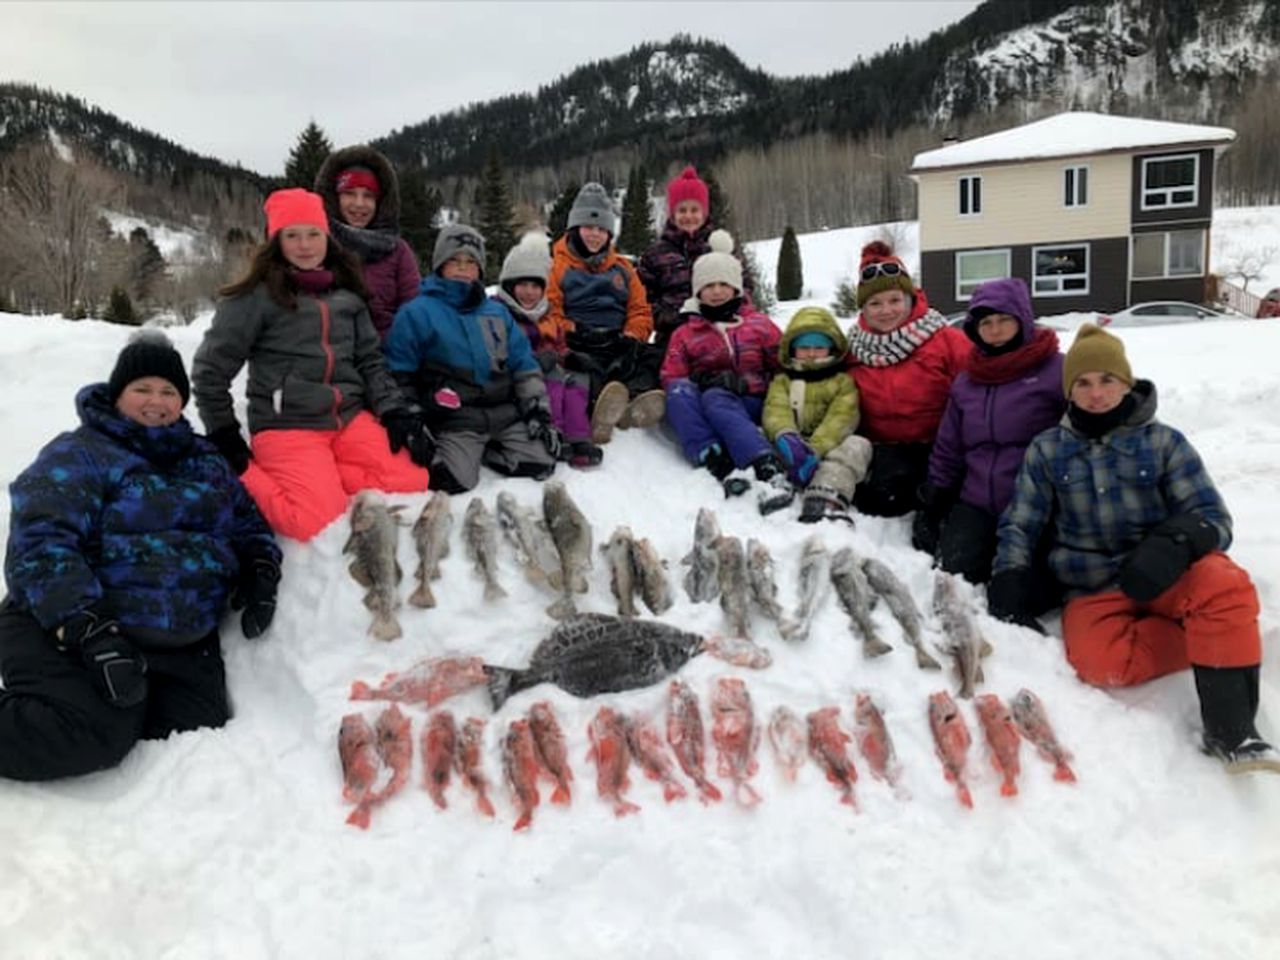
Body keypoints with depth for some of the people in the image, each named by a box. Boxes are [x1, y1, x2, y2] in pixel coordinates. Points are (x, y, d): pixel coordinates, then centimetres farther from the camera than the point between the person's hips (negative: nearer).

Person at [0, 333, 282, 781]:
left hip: (185, 641, 6)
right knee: (90, 735, -31)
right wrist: (88, 628, -27)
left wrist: (260, 572, -1)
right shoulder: (77, 454, -3)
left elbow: (248, 521, 23)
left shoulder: (204, 459, 19)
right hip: (69, 627, -6)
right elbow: (40, 545, -14)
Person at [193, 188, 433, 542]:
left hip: (351, 417, 5)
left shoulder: (347, 293, 12)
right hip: (287, 426, -5)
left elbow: (370, 361, 14)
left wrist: (396, 412, -2)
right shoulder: (257, 296, -4)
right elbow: (210, 369, -1)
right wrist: (225, 440, -1)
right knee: (320, 523, -25)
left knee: (411, 481, -18)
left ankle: (317, 477, -2)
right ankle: (245, 479, 2)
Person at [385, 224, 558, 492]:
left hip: (505, 413, 5)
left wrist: (538, 409, 5)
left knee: (541, 464, -14)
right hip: (454, 420, -5)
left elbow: (524, 364, 16)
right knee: (454, 480, -29)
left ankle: (480, 450, 7)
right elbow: (400, 375, 0)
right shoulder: (417, 312, 2)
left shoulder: (497, 312, 18)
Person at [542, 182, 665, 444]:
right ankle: (601, 412, -66)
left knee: (652, 356, -28)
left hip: (617, 342, 4)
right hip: (578, 345, -4)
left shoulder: (622, 268, 25)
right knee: (588, 367, -39)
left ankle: (638, 396, -55)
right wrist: (565, 337, -15)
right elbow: (548, 312, 4)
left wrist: (632, 336, 1)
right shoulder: (558, 266, 13)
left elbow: (640, 310, 22)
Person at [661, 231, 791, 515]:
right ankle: (718, 463, -48)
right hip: (705, 402, 2)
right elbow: (671, 377, 10)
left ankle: (769, 469, -59)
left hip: (753, 407, -2)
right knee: (679, 391, -30)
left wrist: (746, 382, -7)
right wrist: (702, 380, -11)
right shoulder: (685, 334, 19)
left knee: (716, 399, -37)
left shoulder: (759, 325, 17)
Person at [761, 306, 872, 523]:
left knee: (857, 446, -30)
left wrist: (815, 449, -26)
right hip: (793, 447, 2)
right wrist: (785, 437, -29)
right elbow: (775, 410, -2)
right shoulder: (782, 380, 19)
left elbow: (840, 418, -6)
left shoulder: (843, 381, 13)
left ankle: (826, 500, -57)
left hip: (828, 446, -2)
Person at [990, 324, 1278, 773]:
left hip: (1167, 577, 0)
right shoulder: (1046, 450, 7)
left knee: (1224, 586, -35)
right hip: (1093, 589, 1)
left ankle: (1230, 731, -27)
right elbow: (1020, 525, 9)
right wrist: (1009, 583, -8)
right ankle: (1217, 634, -11)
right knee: (1100, 662, -31)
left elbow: (1212, 517, -2)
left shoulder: (1164, 442, 3)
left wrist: (1175, 543, -25)